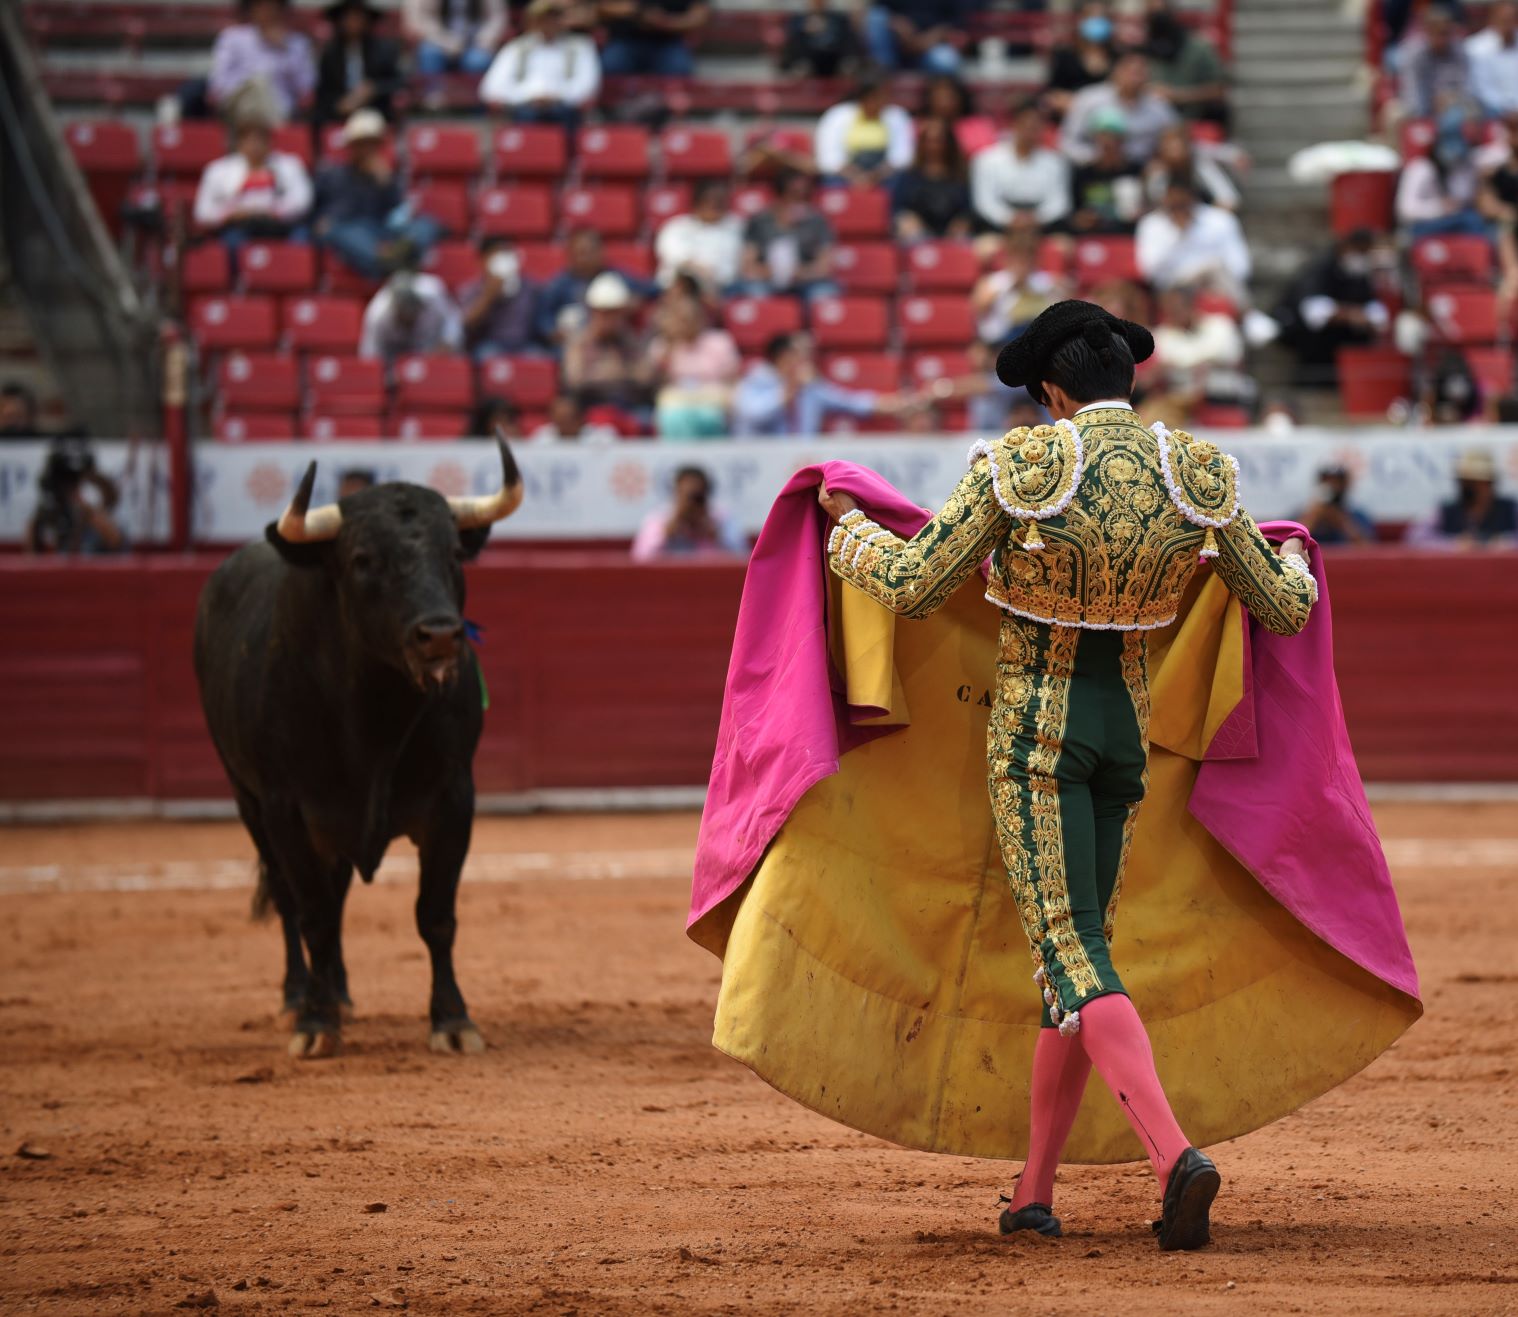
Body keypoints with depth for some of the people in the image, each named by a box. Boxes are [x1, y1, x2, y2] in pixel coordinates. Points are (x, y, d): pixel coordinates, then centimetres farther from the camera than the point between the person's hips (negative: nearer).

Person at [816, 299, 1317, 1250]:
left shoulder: (1019, 466, -13)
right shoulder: (1199, 475, -3)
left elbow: (912, 589, -8)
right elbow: (1284, 610, 5)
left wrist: (850, 530, 12)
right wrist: (1294, 564, 29)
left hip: (1033, 726, -4)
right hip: (1126, 724, 4)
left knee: (1073, 959, -10)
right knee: (1082, 948, 16)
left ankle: (1176, 1158, -30)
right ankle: (1035, 1192, 19)